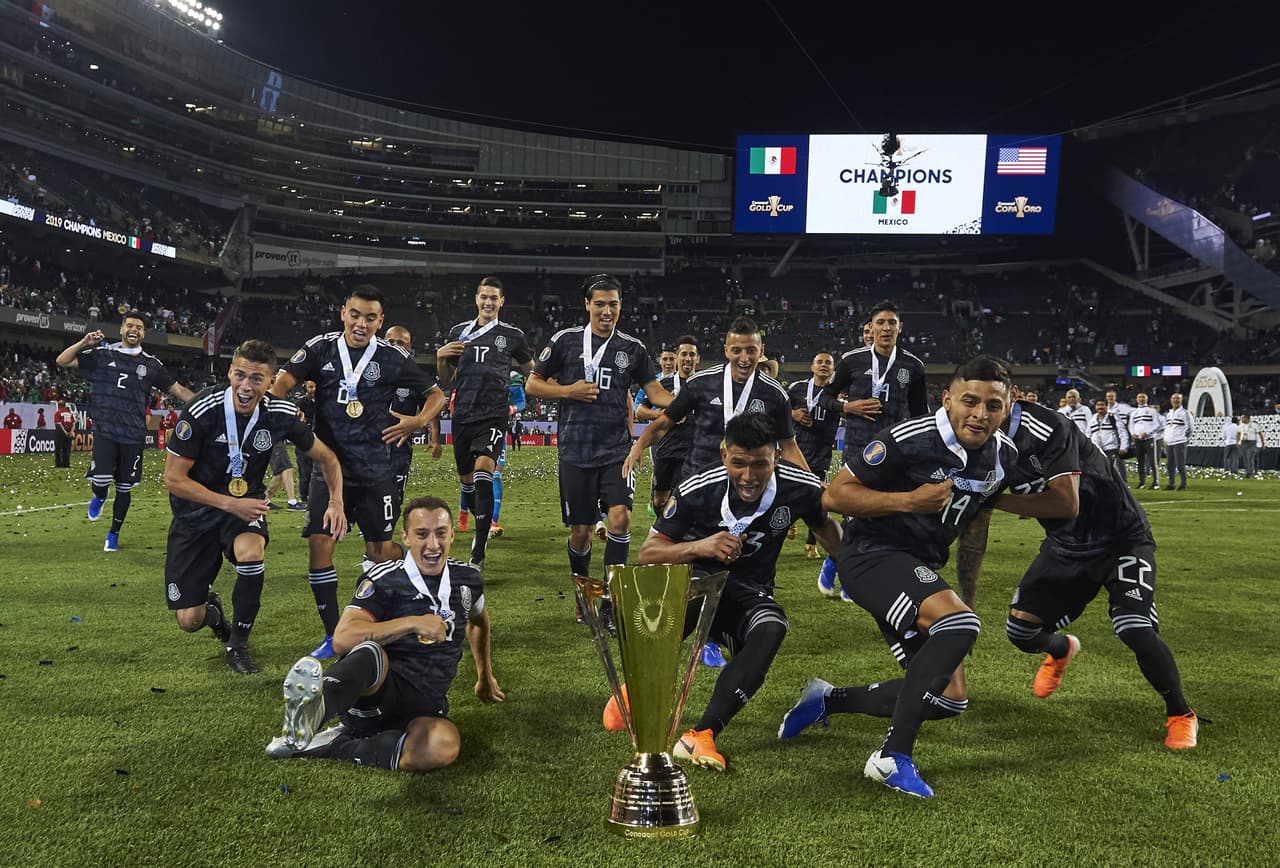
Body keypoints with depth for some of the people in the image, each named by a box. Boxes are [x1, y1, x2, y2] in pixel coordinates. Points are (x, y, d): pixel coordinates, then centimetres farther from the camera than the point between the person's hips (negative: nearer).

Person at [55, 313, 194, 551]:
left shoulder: (151, 364, 6)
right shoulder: (102, 355, 3)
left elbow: (178, 389, 9)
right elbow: (62, 361, 3)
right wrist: (84, 343, -11)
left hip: (133, 436, 2)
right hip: (105, 431, -2)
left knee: (125, 488, 9)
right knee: (101, 480, -19)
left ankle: (114, 534, 29)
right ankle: (99, 497, 20)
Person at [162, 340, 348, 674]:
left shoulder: (280, 414, -14)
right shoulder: (202, 411, -23)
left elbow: (326, 457, 1)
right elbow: (173, 478, -17)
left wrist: (336, 500, -16)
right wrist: (230, 504, -25)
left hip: (246, 505, 1)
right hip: (196, 512, -1)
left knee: (251, 552, -35)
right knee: (189, 621, -3)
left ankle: (238, 644, -9)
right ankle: (211, 606, 39)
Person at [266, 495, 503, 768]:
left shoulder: (467, 579, 9)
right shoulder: (384, 579, -5)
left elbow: (478, 619, 33)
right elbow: (342, 639, -19)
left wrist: (485, 675, 38)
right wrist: (413, 623, -24)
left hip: (423, 708, 3)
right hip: (377, 692, -3)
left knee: (445, 744, -35)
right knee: (370, 653, -39)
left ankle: (332, 745, -24)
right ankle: (311, 711, -69)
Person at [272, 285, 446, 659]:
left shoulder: (392, 357, -3)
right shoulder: (320, 347, 0)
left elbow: (436, 394, 5)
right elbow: (281, 383, -6)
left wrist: (419, 421, -12)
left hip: (375, 471, -1)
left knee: (380, 552, 5)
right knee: (319, 544, -6)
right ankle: (332, 633, 8)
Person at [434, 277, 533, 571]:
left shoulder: (512, 335, 5)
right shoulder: (459, 331, 12)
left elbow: (531, 370, 18)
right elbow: (447, 378, 18)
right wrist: (441, 357, -1)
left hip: (493, 416, -4)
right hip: (462, 415, 4)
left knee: (483, 473, -21)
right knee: (465, 479, 13)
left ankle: (478, 554, -21)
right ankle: (483, 528, 41)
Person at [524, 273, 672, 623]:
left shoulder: (633, 348, 6)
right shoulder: (566, 340, 1)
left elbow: (655, 391, 8)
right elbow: (532, 385, 5)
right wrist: (570, 390, -9)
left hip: (616, 451, 1)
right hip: (576, 453, -1)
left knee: (620, 517, -17)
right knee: (580, 531, 6)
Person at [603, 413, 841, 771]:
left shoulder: (802, 487, -13)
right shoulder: (697, 489, -20)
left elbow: (826, 527, 11)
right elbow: (647, 554, -15)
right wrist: (700, 546, -31)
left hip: (749, 593, 2)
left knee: (772, 628, -32)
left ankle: (701, 735, -33)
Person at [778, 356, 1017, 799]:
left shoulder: (1003, 455, 3)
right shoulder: (909, 439, -19)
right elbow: (834, 496, -15)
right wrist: (909, 500, -25)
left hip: (919, 570, 8)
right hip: (872, 555, -8)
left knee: (948, 699, 5)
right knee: (960, 623, -32)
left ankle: (827, 700, 21)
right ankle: (893, 757, -23)